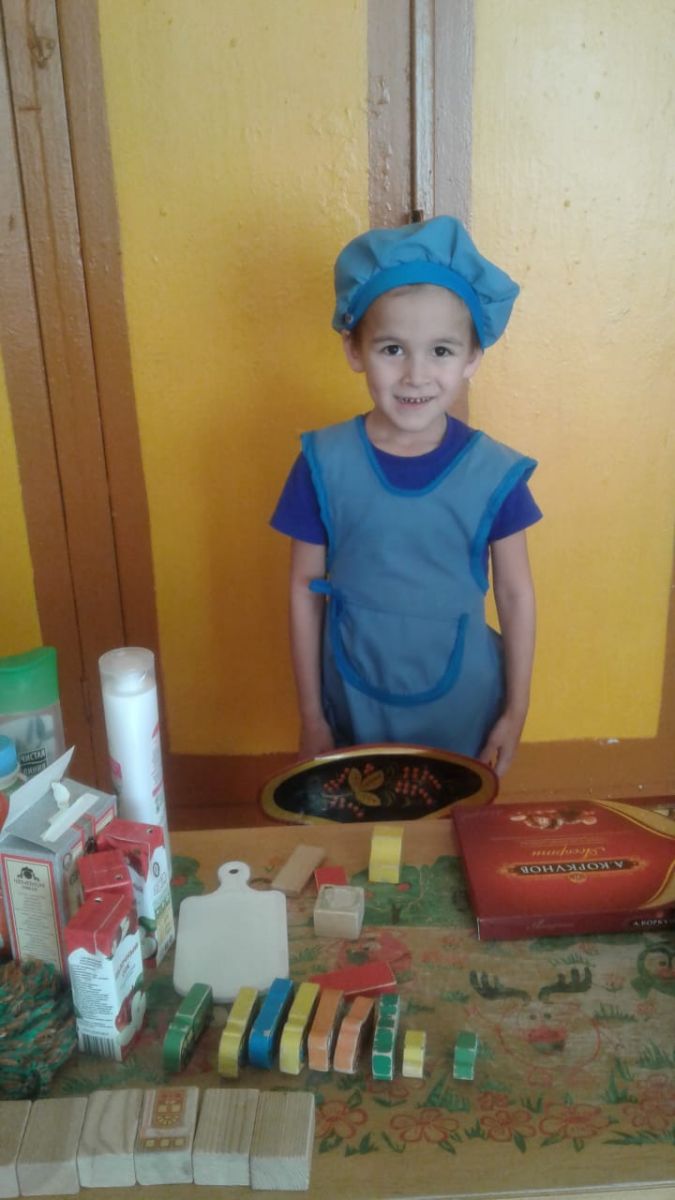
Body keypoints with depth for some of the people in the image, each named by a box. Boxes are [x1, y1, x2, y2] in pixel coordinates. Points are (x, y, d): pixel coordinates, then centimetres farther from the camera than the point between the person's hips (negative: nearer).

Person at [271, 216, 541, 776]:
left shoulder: (495, 473, -14)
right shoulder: (323, 465, -14)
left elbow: (516, 596, -4)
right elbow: (305, 590, -6)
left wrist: (515, 712, 1)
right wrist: (311, 716, 0)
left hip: (464, 710, 0)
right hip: (356, 708, 0)